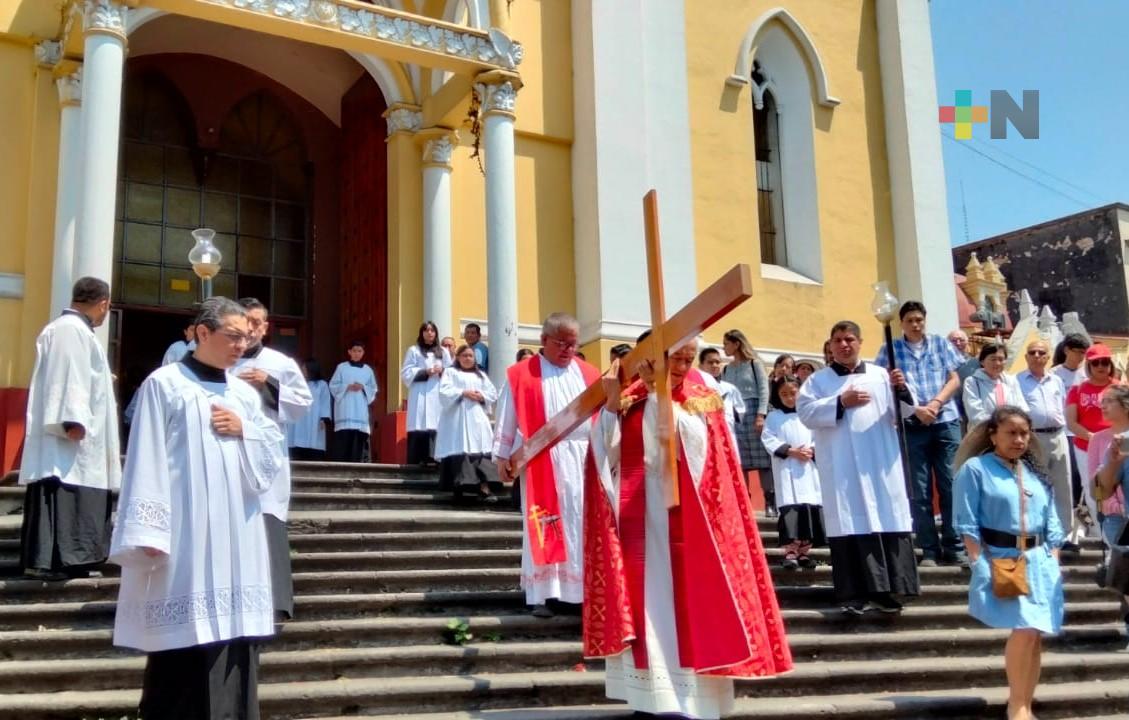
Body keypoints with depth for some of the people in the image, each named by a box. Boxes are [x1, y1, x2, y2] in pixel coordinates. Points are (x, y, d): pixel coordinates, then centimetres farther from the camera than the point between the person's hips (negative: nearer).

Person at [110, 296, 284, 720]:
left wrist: (245, 430, -4)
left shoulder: (245, 394, 15)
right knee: (186, 640, -6)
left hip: (239, 538, 6)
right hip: (186, 538, -5)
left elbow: (274, 455, 14)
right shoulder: (165, 384, -2)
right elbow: (147, 461, -7)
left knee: (234, 641, 6)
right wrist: (148, 534, -14)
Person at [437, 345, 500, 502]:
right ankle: (459, 484, -4)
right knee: (459, 450, -11)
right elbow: (444, 391, -5)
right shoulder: (450, 373, 11)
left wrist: (482, 396, -6)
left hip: (477, 419, 3)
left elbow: (493, 394, 14)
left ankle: (484, 488, -18)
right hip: (457, 419, -2)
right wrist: (463, 393, -14)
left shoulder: (481, 375, 22)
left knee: (481, 451, -10)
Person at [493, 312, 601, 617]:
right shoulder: (521, 375, 2)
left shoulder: (589, 375, 12)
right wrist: (502, 457, 0)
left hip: (584, 459, 3)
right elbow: (506, 420, 3)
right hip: (542, 461, -3)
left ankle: (586, 591, 9)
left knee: (584, 526, 3)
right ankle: (541, 596, 3)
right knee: (544, 528, -1)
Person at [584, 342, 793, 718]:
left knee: (687, 601, -1)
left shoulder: (701, 399, 3)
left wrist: (660, 393, -19)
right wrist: (612, 401, -14)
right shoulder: (626, 397, 5)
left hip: (681, 516, -1)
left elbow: (696, 443, -16)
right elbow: (606, 452, -3)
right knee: (644, 602, 4)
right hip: (635, 515, 1)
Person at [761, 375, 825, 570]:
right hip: (785, 467, -2)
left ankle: (804, 551, 9)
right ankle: (790, 552, -9)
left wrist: (812, 450, -13)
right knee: (789, 508, -10)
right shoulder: (773, 417, 5)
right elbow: (769, 439, -5)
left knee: (810, 507, 1)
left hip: (809, 467, 2)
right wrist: (790, 451, -14)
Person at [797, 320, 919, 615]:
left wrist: (901, 390, -11)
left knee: (887, 524, 1)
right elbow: (805, 412, -6)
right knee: (850, 526, -3)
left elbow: (901, 413, 8)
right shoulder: (818, 380, 7)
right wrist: (841, 402, -13)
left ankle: (882, 590, 7)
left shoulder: (880, 375, 13)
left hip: (881, 466, 2)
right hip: (843, 470, -2)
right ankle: (855, 593, -1)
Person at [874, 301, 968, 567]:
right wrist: (916, 408, -12)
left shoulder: (941, 344, 11)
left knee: (950, 486, -1)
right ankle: (929, 550, 4)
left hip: (946, 422, 1)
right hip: (911, 425, -1)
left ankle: (954, 547, 5)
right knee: (919, 492, -1)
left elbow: (954, 380, 7)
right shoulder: (890, 350, 6)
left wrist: (936, 403, -9)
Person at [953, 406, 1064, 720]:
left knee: (1036, 636, 5)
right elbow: (967, 523, -8)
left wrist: (1054, 563, 7)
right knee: (1025, 629, -17)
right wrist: (980, 564, -14)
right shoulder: (975, 469, -4)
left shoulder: (1035, 472, 14)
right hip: (1001, 560, -6)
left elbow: (1052, 525, 16)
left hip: (1039, 562, 6)